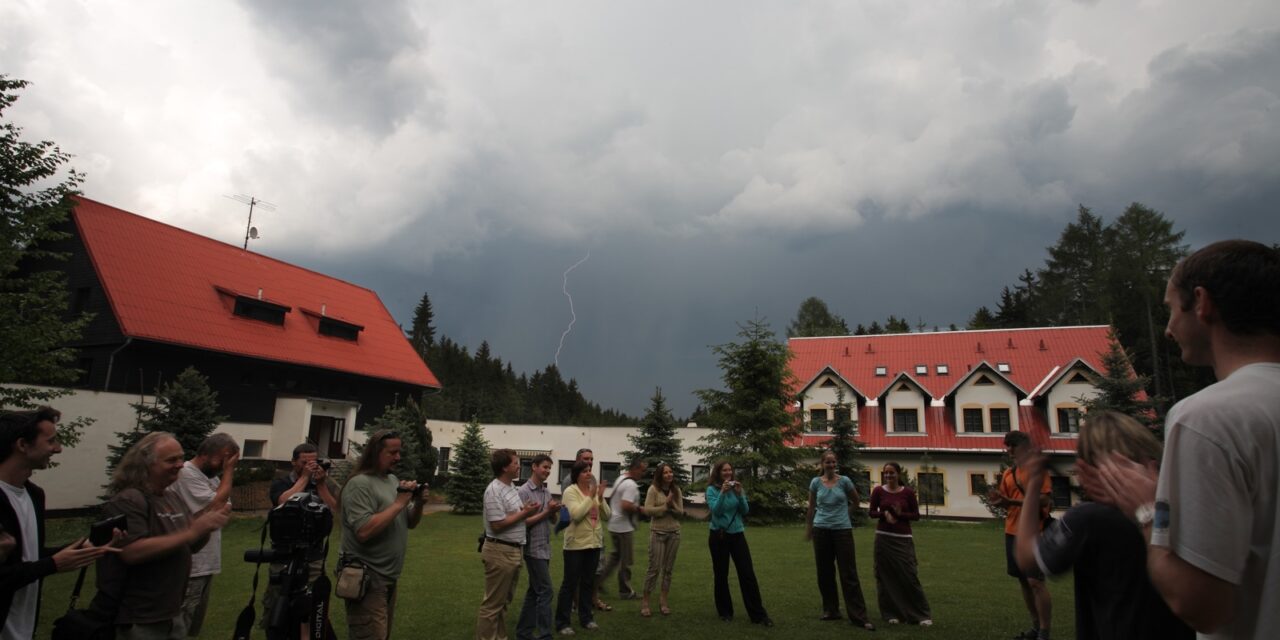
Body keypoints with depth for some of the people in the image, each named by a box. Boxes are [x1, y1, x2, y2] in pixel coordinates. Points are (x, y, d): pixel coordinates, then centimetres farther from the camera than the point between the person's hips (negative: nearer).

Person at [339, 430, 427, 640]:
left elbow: (410, 523, 14)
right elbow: (364, 531, -27)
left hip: (389, 577, 8)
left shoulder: (394, 480, 9)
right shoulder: (360, 483, -15)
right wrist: (399, 503, -22)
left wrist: (419, 504, -6)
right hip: (367, 579, -8)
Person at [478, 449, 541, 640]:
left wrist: (526, 511, -3)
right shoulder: (494, 490, -18)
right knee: (493, 603, 0)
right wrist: (524, 513, -15)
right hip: (500, 552, -9)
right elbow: (497, 525, -22)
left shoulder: (511, 487, 11)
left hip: (514, 550, 10)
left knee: (503, 601, 18)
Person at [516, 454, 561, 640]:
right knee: (544, 590, -6)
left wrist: (554, 510, -8)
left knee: (534, 591, 14)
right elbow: (523, 522, -17)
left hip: (545, 548, 8)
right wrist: (546, 512, -17)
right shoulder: (524, 491, -12)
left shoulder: (547, 492, 10)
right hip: (534, 548, -8)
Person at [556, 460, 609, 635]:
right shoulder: (570, 491, -11)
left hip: (594, 543, 6)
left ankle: (585, 617, 28)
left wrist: (601, 498, -11)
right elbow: (576, 514, -23)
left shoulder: (595, 490, 6)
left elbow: (606, 516, 4)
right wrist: (590, 497, -20)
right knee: (570, 583, 1)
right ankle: (562, 622, 11)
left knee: (588, 582, 15)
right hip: (576, 544, -6)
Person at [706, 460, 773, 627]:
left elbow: (745, 511, -1)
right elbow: (715, 510, -16)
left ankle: (758, 614, 0)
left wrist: (739, 494, -15)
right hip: (718, 536, -2)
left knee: (748, 573, -3)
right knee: (721, 574, 6)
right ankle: (725, 611, 20)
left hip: (737, 534, 2)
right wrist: (723, 493, -26)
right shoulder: (712, 489, -5)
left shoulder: (736, 487, 5)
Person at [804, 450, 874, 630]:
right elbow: (811, 508, 11)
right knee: (825, 572, 8)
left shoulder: (845, 481, -3)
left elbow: (855, 502, 14)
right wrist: (807, 528, 14)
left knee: (849, 573, -4)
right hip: (821, 530, 2)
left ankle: (858, 616, -2)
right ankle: (830, 610, 21)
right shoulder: (815, 482, 1)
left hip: (843, 529, -2)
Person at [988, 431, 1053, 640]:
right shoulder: (1008, 473, 11)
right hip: (1012, 532, 7)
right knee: (1022, 580, 11)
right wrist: (1000, 500, -7)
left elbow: (1044, 500, -16)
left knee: (1035, 581, -8)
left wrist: (1012, 500, -22)